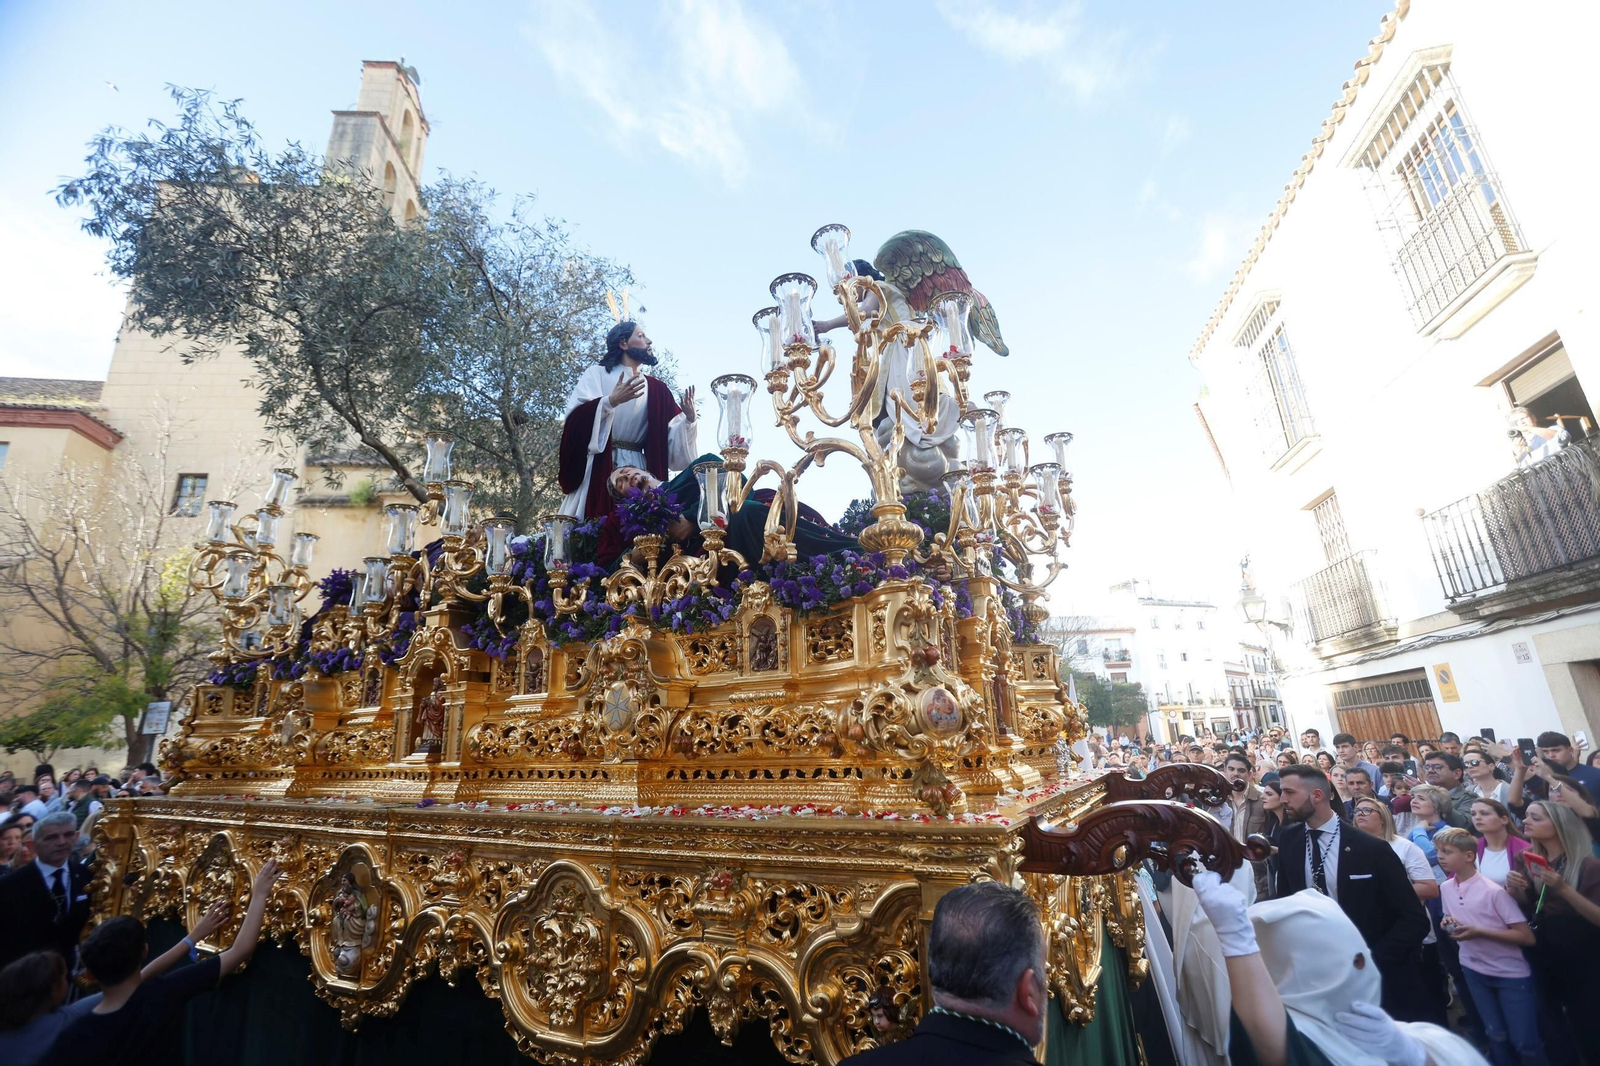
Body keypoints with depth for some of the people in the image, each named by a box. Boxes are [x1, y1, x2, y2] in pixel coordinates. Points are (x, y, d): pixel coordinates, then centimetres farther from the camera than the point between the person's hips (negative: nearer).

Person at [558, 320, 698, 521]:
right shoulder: (597, 374, 6)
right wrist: (610, 401, -22)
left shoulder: (657, 390, 15)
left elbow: (671, 437, 10)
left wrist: (688, 419, -9)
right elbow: (575, 418, -8)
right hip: (600, 470, -3)